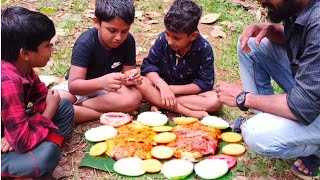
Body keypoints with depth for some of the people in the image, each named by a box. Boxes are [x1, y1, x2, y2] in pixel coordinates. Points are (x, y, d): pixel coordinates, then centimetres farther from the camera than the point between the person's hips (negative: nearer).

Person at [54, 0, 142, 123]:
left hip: (110, 86, 3)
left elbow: (127, 73, -8)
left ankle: (79, 105, -17)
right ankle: (107, 113, -23)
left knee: (134, 99, -29)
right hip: (81, 86, -3)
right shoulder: (85, 43, -28)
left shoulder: (128, 41, -16)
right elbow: (73, 86, -33)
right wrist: (102, 82, -52)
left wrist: (130, 78, -35)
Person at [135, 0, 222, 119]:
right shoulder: (163, 39, -18)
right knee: (140, 84, -29)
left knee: (215, 101, -30)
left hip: (188, 91, -1)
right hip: (163, 85, 2)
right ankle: (191, 113, -32)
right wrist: (163, 86, -31)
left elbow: (205, 83, -19)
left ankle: (160, 103, -26)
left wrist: (173, 89, -24)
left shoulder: (204, 49, -21)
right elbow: (148, 65, -14)